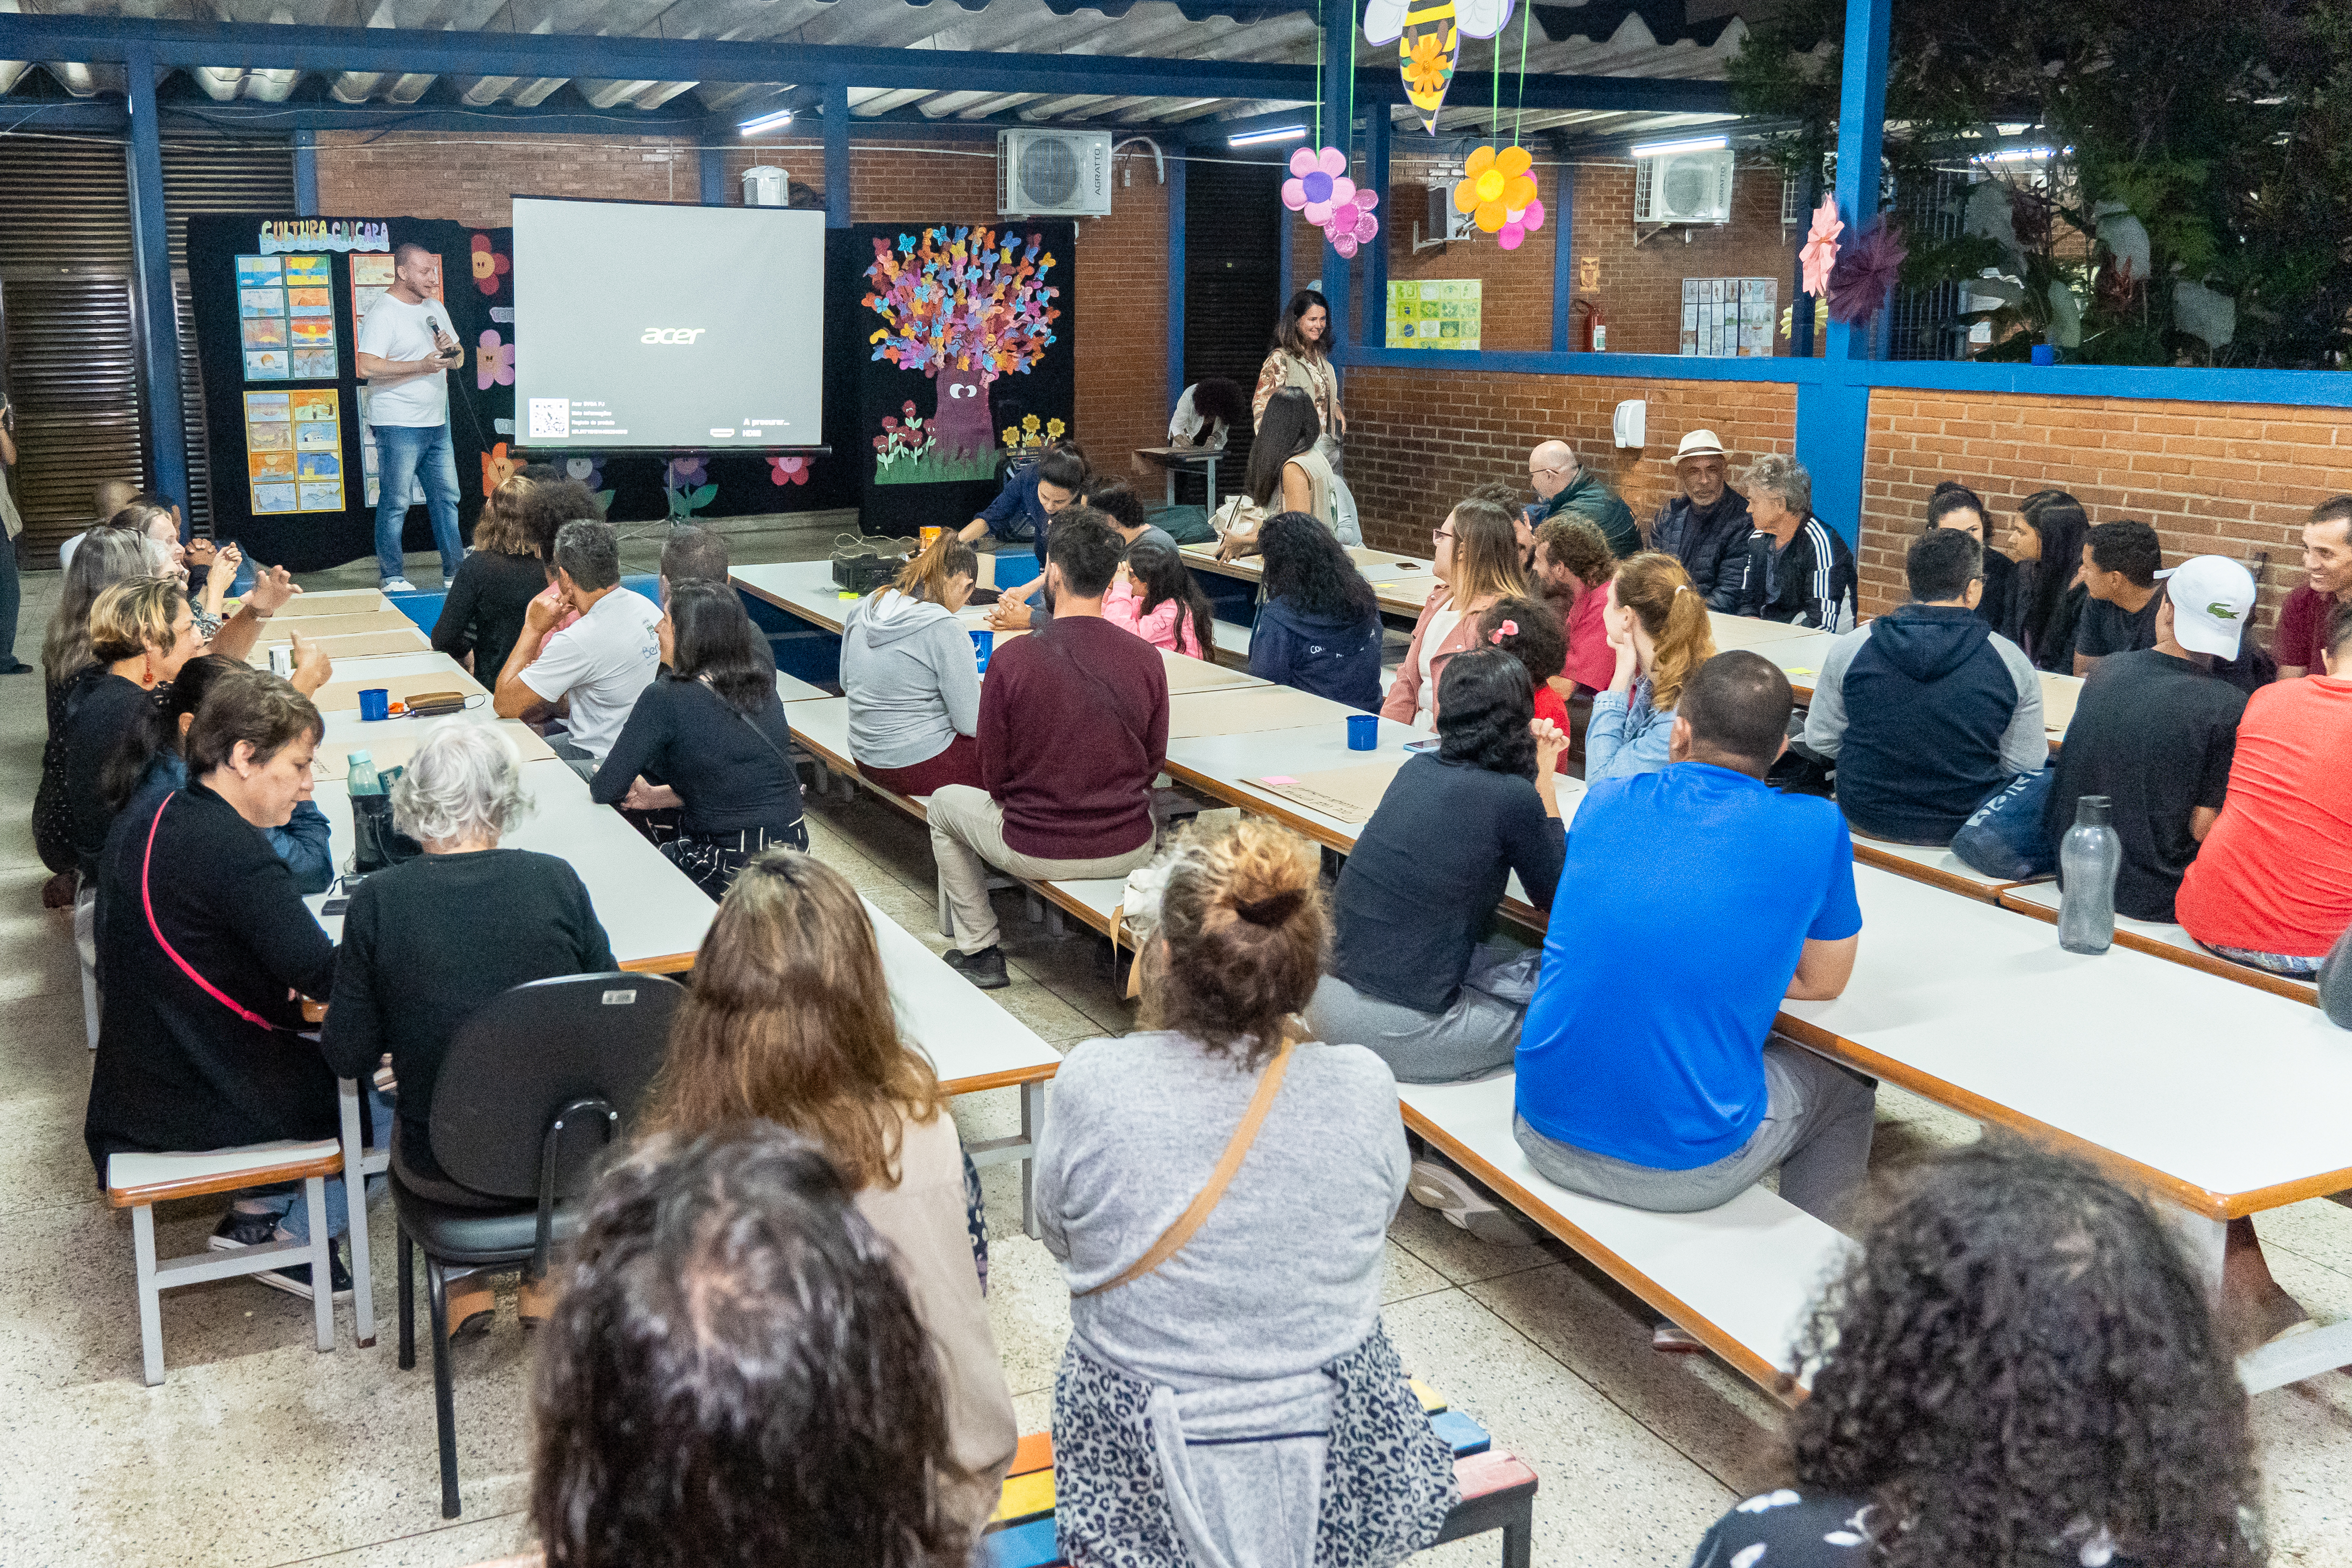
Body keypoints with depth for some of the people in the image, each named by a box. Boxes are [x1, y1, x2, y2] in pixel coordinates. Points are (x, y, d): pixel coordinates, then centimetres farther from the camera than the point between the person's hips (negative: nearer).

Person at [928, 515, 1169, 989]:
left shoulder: (1011, 658, -18)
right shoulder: (1146, 659, -10)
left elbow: (993, 776, -7)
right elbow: (1154, 763, 3)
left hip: (1036, 852, -2)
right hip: (1128, 851, 3)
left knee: (945, 803, 27)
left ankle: (980, 951, 31)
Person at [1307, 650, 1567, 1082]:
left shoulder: (1419, 769, 7)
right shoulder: (1515, 798, -12)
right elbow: (1555, 895, 6)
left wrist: (1532, 772, 20)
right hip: (1401, 1033, -7)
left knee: (1503, 953, 28)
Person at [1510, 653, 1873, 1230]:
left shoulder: (1603, 802, 2)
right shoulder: (1816, 829, -8)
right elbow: (1824, 981, 7)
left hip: (1546, 1134, 4)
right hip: (1682, 1165, -4)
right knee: (1848, 1089, 26)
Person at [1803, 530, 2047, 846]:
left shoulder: (1849, 648, -11)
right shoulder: (2012, 660, -13)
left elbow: (1820, 743, -3)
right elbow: (2025, 765, -6)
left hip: (1868, 819, 1)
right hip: (1967, 825, -1)